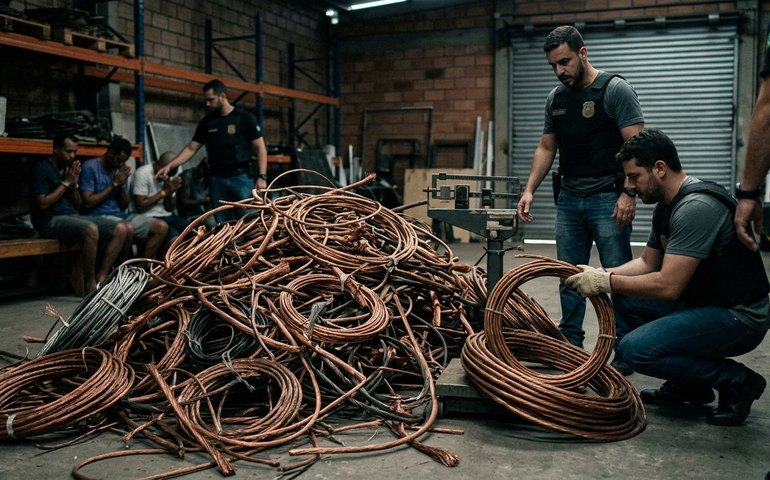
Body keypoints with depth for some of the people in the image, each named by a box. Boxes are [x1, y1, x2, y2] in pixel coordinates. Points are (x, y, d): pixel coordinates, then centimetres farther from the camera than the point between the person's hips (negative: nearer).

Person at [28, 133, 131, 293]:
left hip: (73, 216, 8)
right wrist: (66, 182, -7)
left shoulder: (69, 168, 18)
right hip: (50, 220, -8)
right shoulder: (41, 168, -3)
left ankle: (100, 279, -17)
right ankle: (90, 284, -27)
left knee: (122, 229, -11)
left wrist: (74, 184, 1)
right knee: (91, 229, -38)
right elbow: (43, 203, -13)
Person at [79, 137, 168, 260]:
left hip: (121, 215, 7)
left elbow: (124, 206, 14)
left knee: (162, 227, -8)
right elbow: (87, 203, -14)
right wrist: (114, 183, -10)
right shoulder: (90, 167, -6)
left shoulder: (120, 169, 13)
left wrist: (122, 184, -4)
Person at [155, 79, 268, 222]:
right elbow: (191, 148, 12)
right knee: (222, 224, 5)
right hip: (217, 179, 4)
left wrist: (262, 176, -12)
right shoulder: (207, 122, 10)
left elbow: (260, 148, -3)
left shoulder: (244, 117, -1)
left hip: (241, 177, -4)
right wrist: (170, 166, -1)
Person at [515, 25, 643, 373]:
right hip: (569, 199, 7)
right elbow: (546, 148, 17)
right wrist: (529, 190, 6)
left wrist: (628, 193, -21)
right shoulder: (555, 98, 12)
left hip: (607, 199, -6)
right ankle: (570, 345, 23)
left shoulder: (615, 89, -7)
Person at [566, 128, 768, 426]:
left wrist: (606, 282, -18)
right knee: (620, 299, 8)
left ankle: (736, 382, -3)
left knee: (635, 349, -24)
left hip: (739, 316, -10)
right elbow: (648, 262, 16)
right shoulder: (666, 206, 7)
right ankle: (687, 387, 14)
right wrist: (602, 275, 0)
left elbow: (668, 286, -28)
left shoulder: (696, 207, -24)